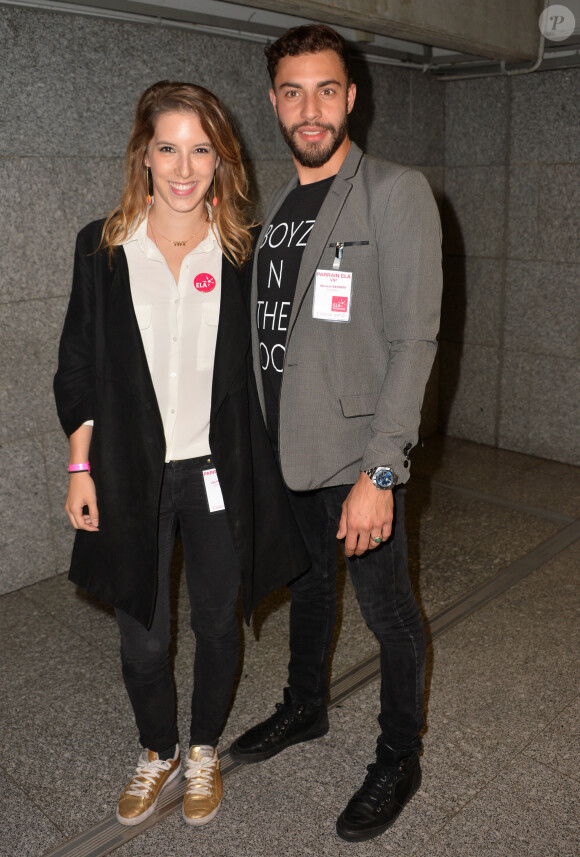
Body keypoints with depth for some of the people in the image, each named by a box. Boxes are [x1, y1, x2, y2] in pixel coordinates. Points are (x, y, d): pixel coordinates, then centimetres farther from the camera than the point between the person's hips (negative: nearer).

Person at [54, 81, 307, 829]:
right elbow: (79, 367, 2)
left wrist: (261, 472, 0)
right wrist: (80, 468, -1)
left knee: (217, 624, 15)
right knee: (141, 635, 13)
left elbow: (252, 369, 3)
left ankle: (204, 751, 41)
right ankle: (157, 752, 41)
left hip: (217, 471, 0)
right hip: (131, 472, 0)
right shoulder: (103, 247, -2)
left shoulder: (239, 252, -1)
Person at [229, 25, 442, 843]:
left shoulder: (397, 194, -12)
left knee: (388, 614, 9)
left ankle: (399, 759, 32)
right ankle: (305, 707, 47)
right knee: (307, 585, 24)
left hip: (355, 458, -6)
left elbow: (413, 340, -18)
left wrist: (377, 473, -22)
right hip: (285, 452, 7)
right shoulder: (275, 204, 10)